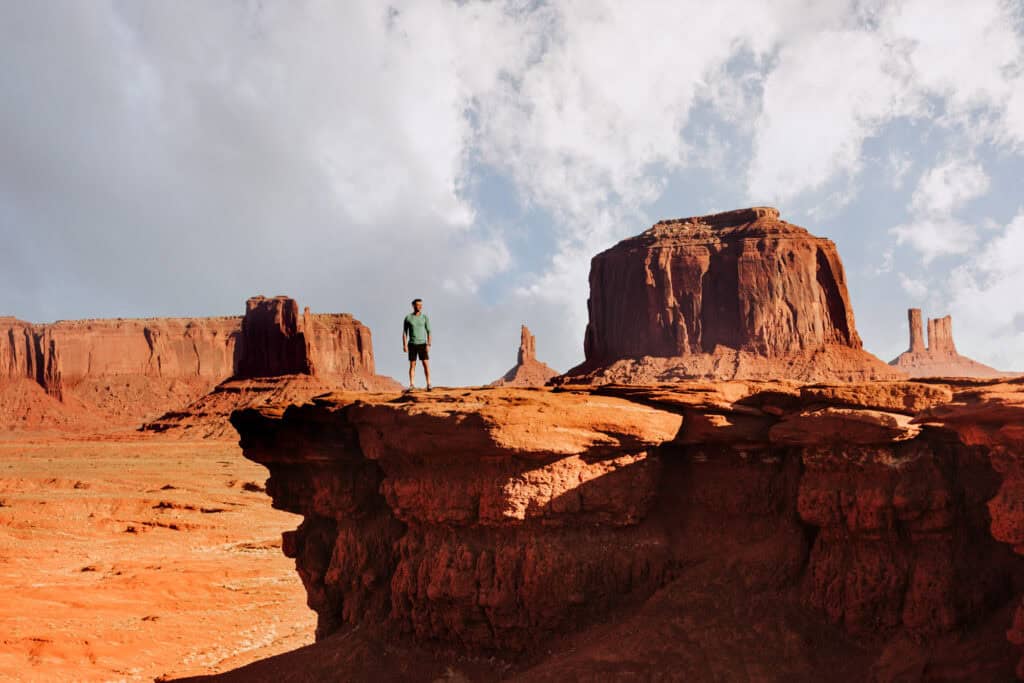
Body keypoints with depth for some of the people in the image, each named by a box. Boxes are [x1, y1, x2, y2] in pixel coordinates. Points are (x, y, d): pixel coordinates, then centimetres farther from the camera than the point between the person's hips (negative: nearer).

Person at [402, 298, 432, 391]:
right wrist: (404, 345, -8)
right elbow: (404, 332, 2)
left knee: (426, 364, -8)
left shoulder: (425, 317, 1)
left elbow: (429, 332, -2)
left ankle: (428, 385, -5)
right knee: (412, 365, -1)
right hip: (412, 344, 0)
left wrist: (428, 345, -12)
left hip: (422, 344, 0)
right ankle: (412, 385, 4)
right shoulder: (408, 318, 1)